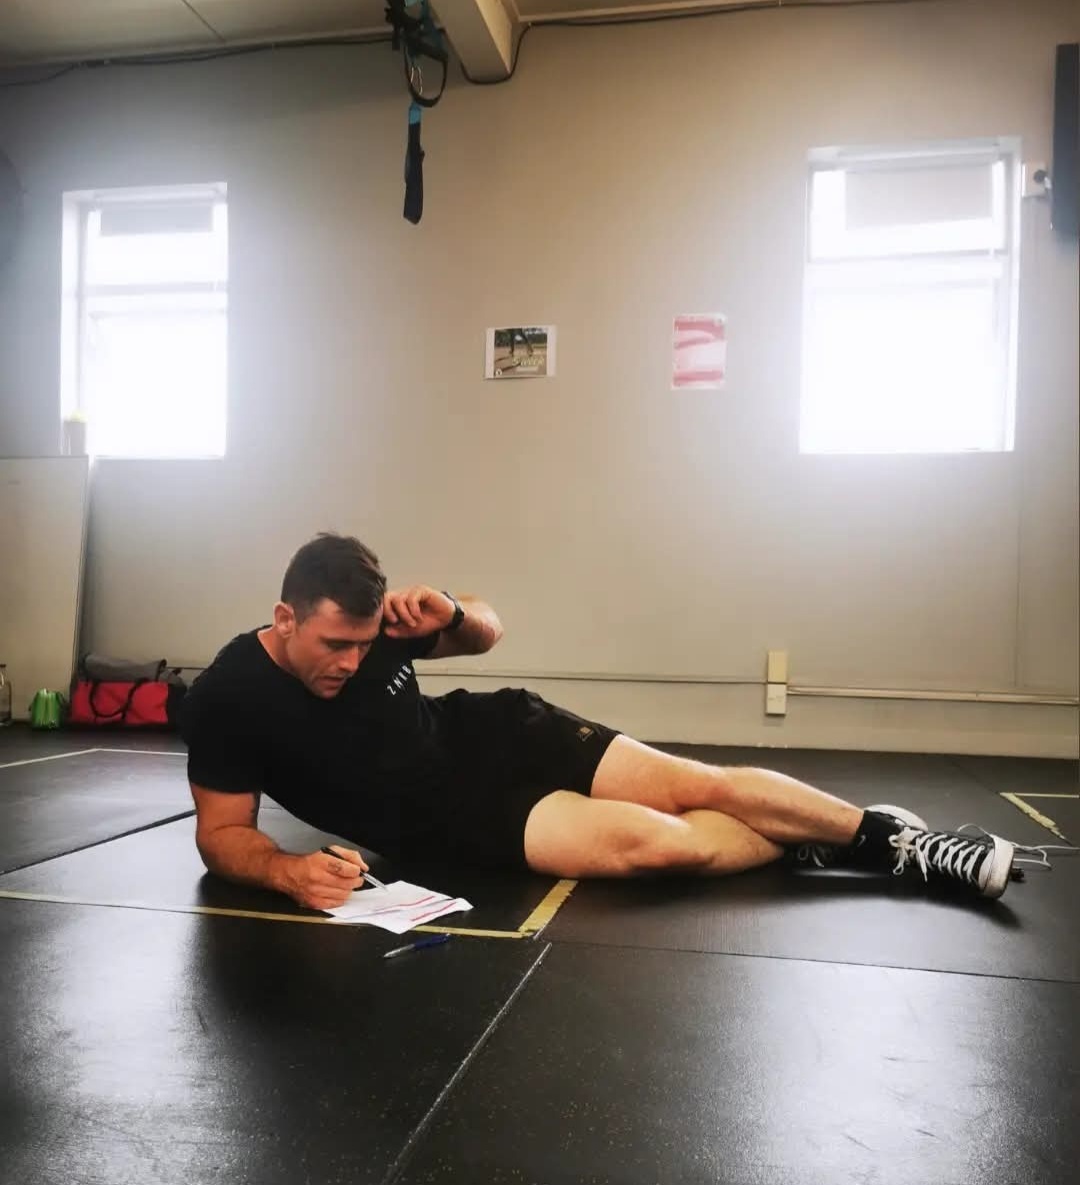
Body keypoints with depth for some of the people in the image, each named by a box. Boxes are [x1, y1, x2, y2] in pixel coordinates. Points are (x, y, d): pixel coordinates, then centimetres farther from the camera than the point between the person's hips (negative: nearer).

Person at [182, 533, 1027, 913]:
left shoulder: (372, 625, -9)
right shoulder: (227, 701, -18)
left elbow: (488, 632, 5)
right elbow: (222, 833, -11)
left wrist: (453, 615, -20)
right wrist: (286, 869, -34)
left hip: (492, 735, 4)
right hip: (445, 822, -3)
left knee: (703, 785, -8)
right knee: (654, 841, -21)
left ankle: (880, 831, 10)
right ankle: (836, 848, 3)